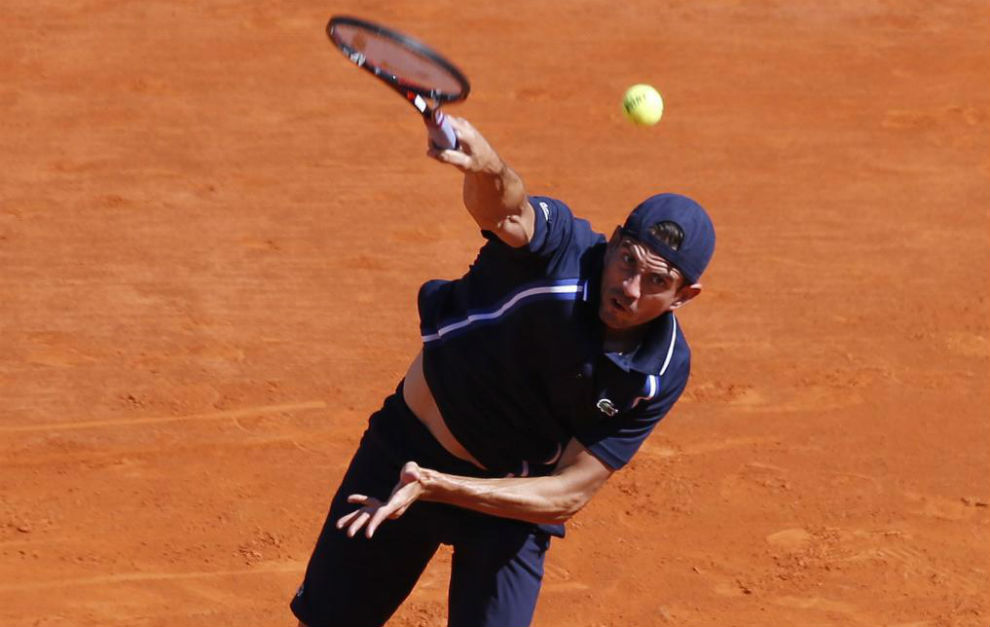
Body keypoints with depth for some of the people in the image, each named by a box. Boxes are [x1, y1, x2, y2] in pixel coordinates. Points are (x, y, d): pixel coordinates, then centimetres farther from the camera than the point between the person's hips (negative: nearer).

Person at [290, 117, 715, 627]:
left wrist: (433, 486, -31)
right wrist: (486, 168, -74)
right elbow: (505, 209, -50)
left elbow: (566, 496, -20)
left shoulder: (662, 373, -20)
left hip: (514, 500, 1)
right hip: (406, 447, 0)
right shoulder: (557, 245, -26)